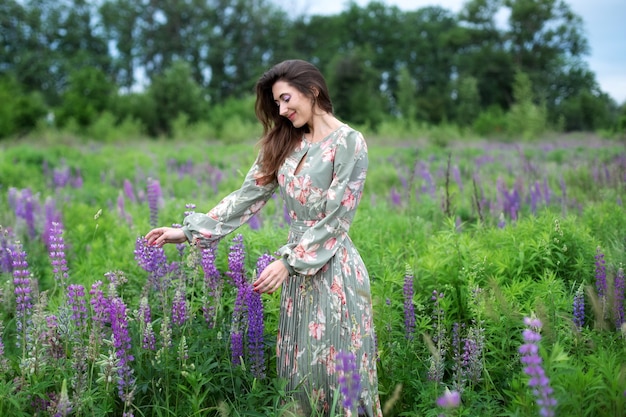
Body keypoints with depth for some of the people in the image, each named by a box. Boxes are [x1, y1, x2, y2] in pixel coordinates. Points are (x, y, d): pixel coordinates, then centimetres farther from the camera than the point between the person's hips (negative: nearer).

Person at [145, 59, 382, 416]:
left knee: (339, 366, 1)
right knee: (303, 364, 12)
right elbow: (247, 197, 6)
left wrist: (288, 261, -21)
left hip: (333, 267, -6)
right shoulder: (285, 143, 9)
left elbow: (335, 220, -15)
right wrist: (189, 231, 0)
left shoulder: (349, 142, -11)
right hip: (299, 269, 6)